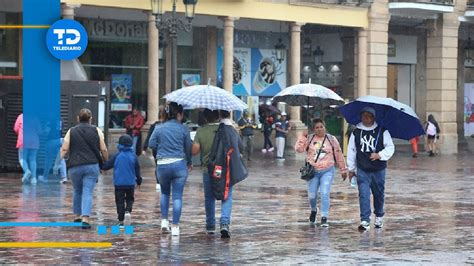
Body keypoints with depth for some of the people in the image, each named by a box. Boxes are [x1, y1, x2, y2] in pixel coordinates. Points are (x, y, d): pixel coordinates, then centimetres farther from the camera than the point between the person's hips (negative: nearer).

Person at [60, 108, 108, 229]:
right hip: (92, 165, -1)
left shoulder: (71, 131, 6)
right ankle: (85, 218, -16)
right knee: (88, 192, -3)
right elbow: (103, 149, 3)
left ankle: (78, 215, 28)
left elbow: (64, 149, -1)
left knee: (77, 191, 20)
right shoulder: (96, 131, 5)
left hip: (75, 166, 1)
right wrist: (106, 162, 17)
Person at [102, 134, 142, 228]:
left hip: (119, 183, -1)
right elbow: (137, 170, 6)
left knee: (120, 201, 6)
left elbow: (106, 166, -1)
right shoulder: (133, 156, 0)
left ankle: (121, 221, 3)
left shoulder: (116, 156, -4)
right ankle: (128, 211, -11)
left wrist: (101, 166, 21)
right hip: (130, 183, 1)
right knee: (130, 199, 17)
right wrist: (139, 181, 18)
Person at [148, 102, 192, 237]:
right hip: (179, 164, -2)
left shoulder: (159, 128, 1)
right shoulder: (183, 129, -2)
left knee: (165, 193, 24)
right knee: (177, 196, 3)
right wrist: (189, 163, 21)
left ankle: (164, 221, 17)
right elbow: (188, 148, 4)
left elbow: (151, 144, 1)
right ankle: (175, 226, 2)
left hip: (162, 165, 2)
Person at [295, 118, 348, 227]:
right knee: (312, 195, 5)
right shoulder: (309, 138, 1)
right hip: (313, 171, 1)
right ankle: (313, 210, 37)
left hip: (327, 171, -1)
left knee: (325, 194, -13)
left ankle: (324, 218, -7)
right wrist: (303, 136, -15)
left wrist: (343, 170, 10)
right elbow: (298, 149, -9)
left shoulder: (331, 139, 1)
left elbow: (339, 155, 7)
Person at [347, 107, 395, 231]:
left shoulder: (382, 131, -2)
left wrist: (379, 155, -20)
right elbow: (351, 151, 9)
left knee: (379, 194, 14)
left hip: (378, 169, 0)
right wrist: (351, 169, 10)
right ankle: (365, 221, -13)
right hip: (362, 170, 0)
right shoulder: (356, 133, 3)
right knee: (363, 195, -10)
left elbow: (390, 147, -3)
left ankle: (379, 217, 35)